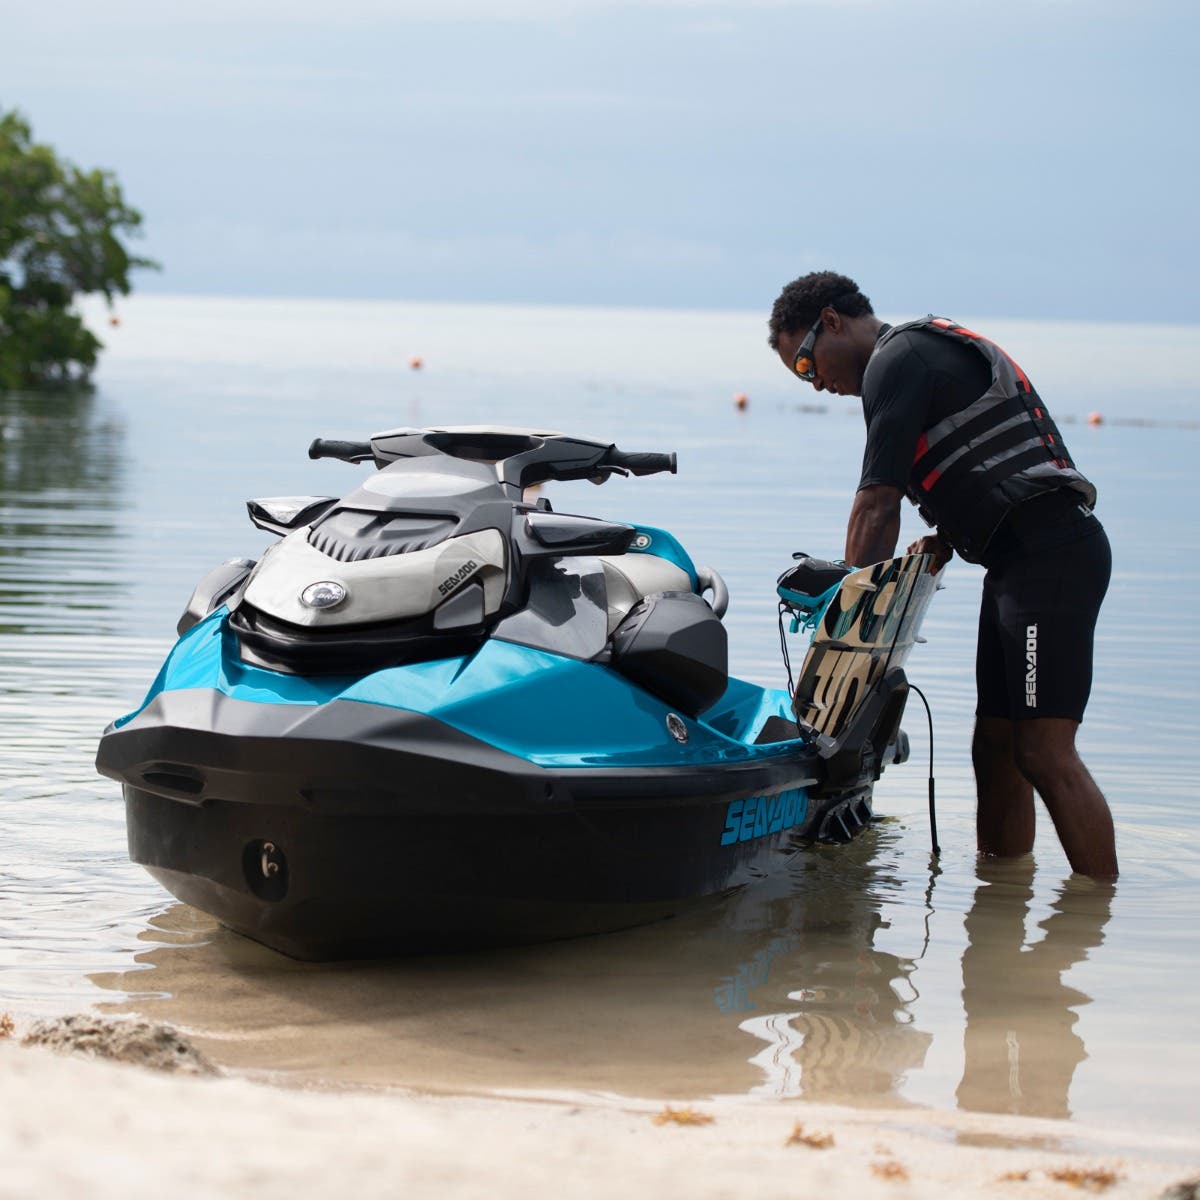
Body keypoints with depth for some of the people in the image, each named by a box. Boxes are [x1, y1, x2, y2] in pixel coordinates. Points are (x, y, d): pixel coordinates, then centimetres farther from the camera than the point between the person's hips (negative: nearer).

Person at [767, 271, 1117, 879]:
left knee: (1044, 754, -14)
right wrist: (941, 542, 10)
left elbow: (877, 504, -10)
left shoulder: (898, 359, -6)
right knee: (995, 750, 9)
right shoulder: (933, 349, 24)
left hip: (1048, 555, -10)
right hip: (1024, 561, 10)